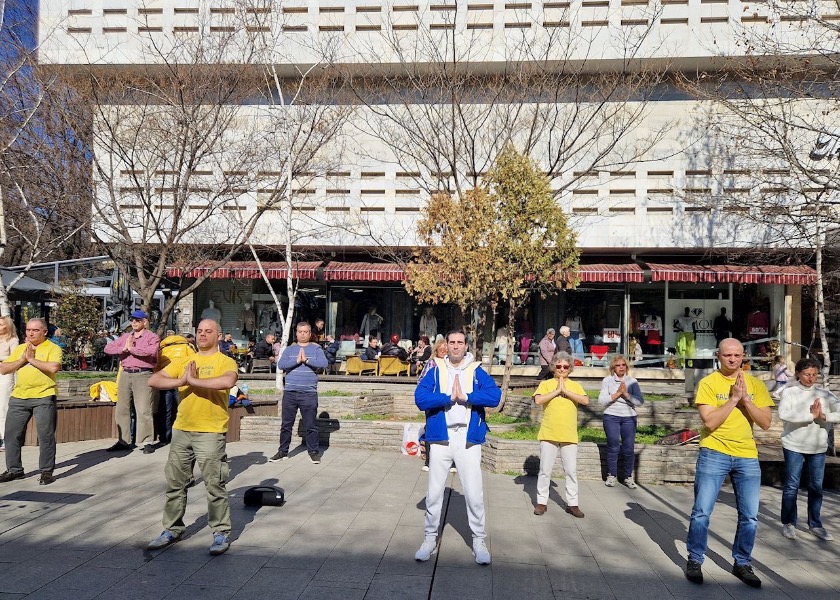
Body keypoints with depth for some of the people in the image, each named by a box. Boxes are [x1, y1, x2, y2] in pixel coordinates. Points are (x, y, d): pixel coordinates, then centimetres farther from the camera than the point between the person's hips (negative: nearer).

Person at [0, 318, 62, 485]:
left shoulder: (52, 348, -1)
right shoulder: (19, 349, 16)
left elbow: (54, 367, -20)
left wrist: (32, 359, -11)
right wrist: (22, 359, -4)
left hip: (43, 397, -6)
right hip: (18, 397, 6)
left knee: (46, 435, -2)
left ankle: (47, 472, 7)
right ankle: (14, 470, 23)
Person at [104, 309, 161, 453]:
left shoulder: (152, 337, 1)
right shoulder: (125, 336, 18)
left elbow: (151, 351, -20)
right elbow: (108, 348, 9)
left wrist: (132, 348, -9)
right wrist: (123, 349, -9)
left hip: (143, 375, -6)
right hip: (125, 374, 6)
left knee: (144, 410, -9)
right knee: (122, 409, 9)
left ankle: (147, 442, -6)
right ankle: (123, 441, 18)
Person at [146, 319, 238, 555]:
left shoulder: (225, 362, -5)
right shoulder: (182, 361, 11)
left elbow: (228, 381, -27)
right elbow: (153, 380, 2)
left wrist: (195, 380, -20)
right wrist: (181, 381, -13)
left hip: (211, 433, -5)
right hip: (181, 430, 6)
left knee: (214, 485, -1)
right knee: (175, 483, 15)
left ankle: (222, 533, 12)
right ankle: (172, 529, 30)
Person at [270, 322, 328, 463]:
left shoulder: (316, 349, 7)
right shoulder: (289, 349, 12)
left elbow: (323, 363, -10)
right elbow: (280, 365, -4)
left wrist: (306, 360, -15)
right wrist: (297, 361, -15)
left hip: (309, 393, -2)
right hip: (290, 393, 2)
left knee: (310, 425, 2)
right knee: (286, 424, 8)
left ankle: (313, 452, 12)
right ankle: (283, 452, 19)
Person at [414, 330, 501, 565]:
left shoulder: (476, 372, 5)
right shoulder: (435, 371, 6)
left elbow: (495, 395, -10)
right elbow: (420, 398, -8)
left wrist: (465, 396, -14)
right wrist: (449, 397, -12)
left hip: (468, 438, -1)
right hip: (441, 437, 1)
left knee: (474, 492, 2)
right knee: (434, 491, 9)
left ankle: (479, 541, 18)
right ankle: (430, 539, 23)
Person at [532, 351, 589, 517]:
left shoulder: (575, 386, 8)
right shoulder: (546, 384, 2)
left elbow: (585, 400, -10)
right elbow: (538, 400, -16)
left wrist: (566, 391, -14)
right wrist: (557, 390, -14)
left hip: (569, 435, 2)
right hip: (548, 435, -1)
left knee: (571, 471, 7)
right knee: (545, 470, 6)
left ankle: (572, 503, 17)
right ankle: (541, 502, 17)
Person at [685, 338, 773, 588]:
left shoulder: (755, 384, 6)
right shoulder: (708, 383, -5)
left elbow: (766, 423, 0)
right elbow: (710, 422, -14)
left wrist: (745, 400, -12)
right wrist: (733, 398, -16)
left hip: (748, 457, 3)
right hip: (714, 454, -3)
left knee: (750, 516, 7)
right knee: (702, 512, -1)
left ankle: (742, 563, 24)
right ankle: (695, 561, 15)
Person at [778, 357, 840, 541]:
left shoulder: (825, 394, 5)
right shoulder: (789, 392, -5)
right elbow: (784, 414, -21)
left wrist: (824, 416, -19)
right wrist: (811, 415, -22)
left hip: (818, 448, 3)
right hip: (794, 446, -3)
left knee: (816, 487, 11)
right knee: (792, 486, 4)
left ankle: (815, 524, 24)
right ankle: (788, 523, 15)